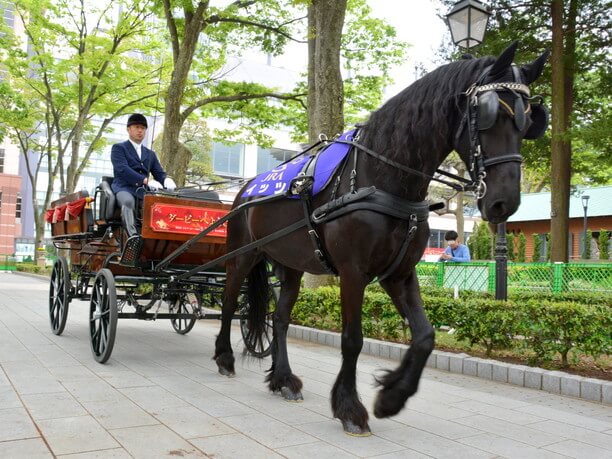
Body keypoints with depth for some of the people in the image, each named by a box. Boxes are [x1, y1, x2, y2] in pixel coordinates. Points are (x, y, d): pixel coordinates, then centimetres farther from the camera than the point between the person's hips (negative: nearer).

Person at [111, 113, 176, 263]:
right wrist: (146, 180, -22)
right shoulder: (119, 148, 13)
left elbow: (159, 173, 20)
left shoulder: (150, 154, 30)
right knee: (128, 201, -41)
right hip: (124, 189, -4)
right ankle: (133, 236, -56)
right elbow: (122, 169, -6)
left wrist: (167, 180, -9)